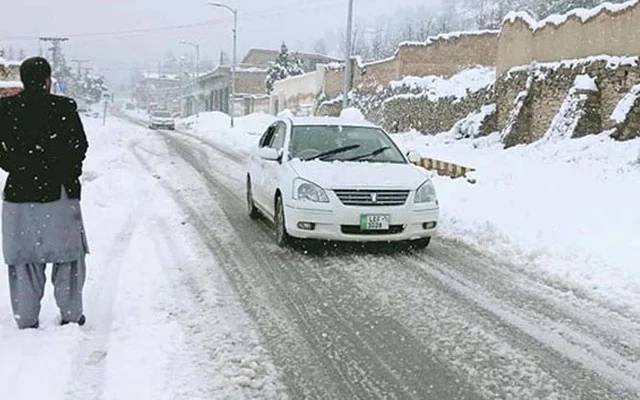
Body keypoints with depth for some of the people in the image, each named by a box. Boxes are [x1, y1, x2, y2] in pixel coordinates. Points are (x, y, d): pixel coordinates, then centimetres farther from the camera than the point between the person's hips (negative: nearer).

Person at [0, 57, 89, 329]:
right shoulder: (64, 108, -10)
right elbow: (80, 147, -4)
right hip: (58, 194, -2)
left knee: (23, 259, 12)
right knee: (68, 256, 12)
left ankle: (26, 321, 16)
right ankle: (70, 315, 16)